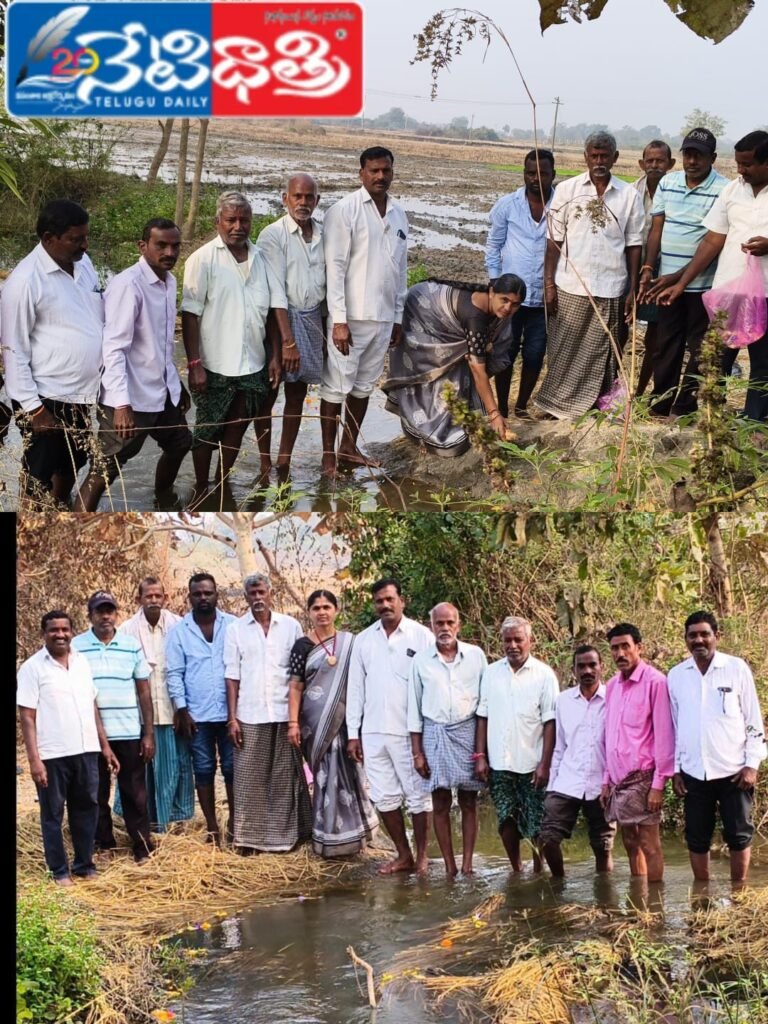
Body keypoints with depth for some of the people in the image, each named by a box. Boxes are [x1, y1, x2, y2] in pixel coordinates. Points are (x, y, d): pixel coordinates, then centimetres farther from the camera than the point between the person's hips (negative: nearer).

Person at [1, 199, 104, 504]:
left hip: (79, 392, 8)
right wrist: (32, 406, -17)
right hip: (45, 397, -7)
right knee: (39, 473, 6)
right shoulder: (25, 280, -19)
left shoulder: (83, 263, 2)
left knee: (73, 462, 22)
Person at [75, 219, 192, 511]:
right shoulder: (127, 285, -20)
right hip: (131, 398, -9)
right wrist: (121, 404, -31)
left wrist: (177, 384, 22)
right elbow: (114, 348, -24)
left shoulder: (170, 281, 8)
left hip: (163, 391, 9)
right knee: (103, 471, -8)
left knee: (178, 445, 27)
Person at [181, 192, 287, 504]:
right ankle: (201, 490, 21)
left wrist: (276, 354, 6)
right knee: (208, 431, 7)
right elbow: (190, 315, -11)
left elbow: (273, 308, 11)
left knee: (236, 428, 12)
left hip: (252, 365, 4)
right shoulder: (203, 260, -9)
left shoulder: (260, 259, 5)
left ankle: (223, 485, 27)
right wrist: (194, 364, -15)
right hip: (215, 366, -4)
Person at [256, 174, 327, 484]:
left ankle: (285, 461, 20)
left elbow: (329, 280, 10)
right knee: (268, 392, 2)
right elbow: (275, 288, -15)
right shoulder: (273, 235, -11)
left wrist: (326, 325, 8)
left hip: (313, 318, 5)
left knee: (298, 393, 10)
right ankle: (265, 464, 9)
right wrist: (286, 336, -19)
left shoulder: (324, 233, 4)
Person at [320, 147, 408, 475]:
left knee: (364, 385, 13)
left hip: (383, 317, 6)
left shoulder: (398, 214, 10)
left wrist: (398, 316, 15)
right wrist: (339, 319, -17)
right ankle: (329, 454, 7)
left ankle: (349, 448, 22)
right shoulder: (344, 210, -9)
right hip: (351, 316, -6)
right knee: (336, 386, 0)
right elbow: (334, 267, -12)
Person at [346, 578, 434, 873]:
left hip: (411, 731, -4)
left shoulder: (422, 636, -3)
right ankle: (403, 855, 19)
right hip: (373, 732, 4)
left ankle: (422, 856, 13)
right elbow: (355, 688, 12)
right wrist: (353, 733, 9)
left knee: (418, 796, 2)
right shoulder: (363, 640, 9)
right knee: (384, 797, 8)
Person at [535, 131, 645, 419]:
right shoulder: (566, 190, 2)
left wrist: (633, 290, 3)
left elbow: (634, 245, 6)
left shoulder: (629, 195, 3)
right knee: (563, 352, 4)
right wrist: (549, 284, -2)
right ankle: (557, 408, 12)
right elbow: (554, 241, 3)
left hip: (610, 291, 0)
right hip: (570, 288, 0)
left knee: (600, 356, 6)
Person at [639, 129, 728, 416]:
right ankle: (659, 406, 22)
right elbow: (657, 229, 9)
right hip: (668, 282, 5)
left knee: (697, 350, 5)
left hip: (702, 285, -5)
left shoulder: (723, 191, -13)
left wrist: (679, 277, -18)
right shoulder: (668, 183, 5)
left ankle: (684, 409, 12)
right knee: (666, 346, 13)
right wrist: (648, 269, -4)